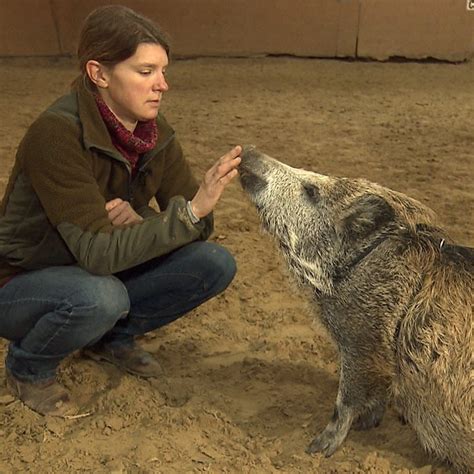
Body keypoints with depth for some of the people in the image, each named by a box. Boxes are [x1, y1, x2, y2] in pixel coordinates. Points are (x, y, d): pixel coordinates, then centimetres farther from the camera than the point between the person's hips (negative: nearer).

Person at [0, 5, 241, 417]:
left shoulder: (157, 134, -10)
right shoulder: (57, 134, -29)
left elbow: (196, 225, -7)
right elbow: (98, 252, -33)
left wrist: (140, 225, -27)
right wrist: (191, 209, -39)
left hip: (102, 276, 5)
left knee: (215, 264, -13)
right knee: (101, 297, -38)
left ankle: (113, 337, 10)